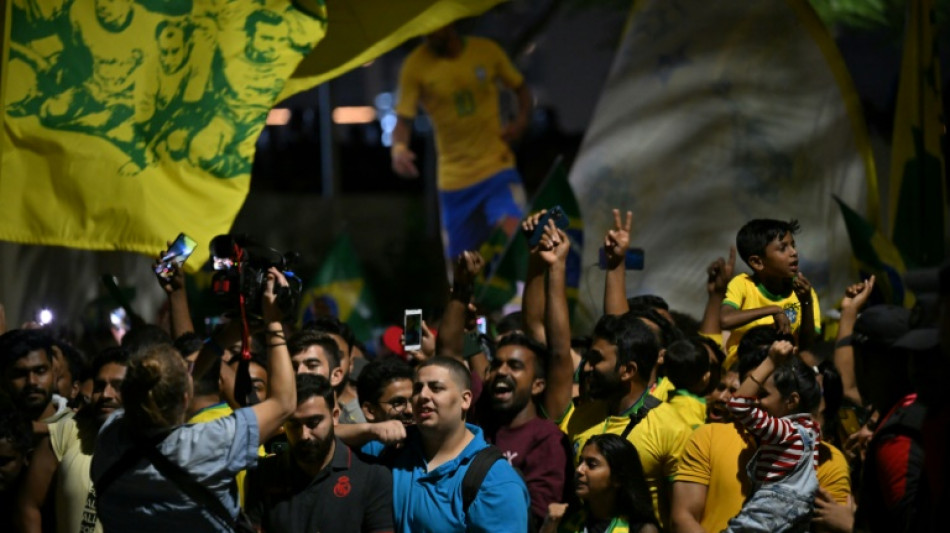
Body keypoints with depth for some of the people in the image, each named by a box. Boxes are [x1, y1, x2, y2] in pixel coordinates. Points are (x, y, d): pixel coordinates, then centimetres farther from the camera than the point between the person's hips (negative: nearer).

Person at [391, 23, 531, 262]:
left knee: (513, 233, -24)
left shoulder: (487, 51, -2)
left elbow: (520, 88, 12)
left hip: (496, 165, -1)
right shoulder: (416, 66, -6)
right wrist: (398, 148, -29)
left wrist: (521, 120, -8)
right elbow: (404, 119, -7)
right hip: (454, 177, 1)